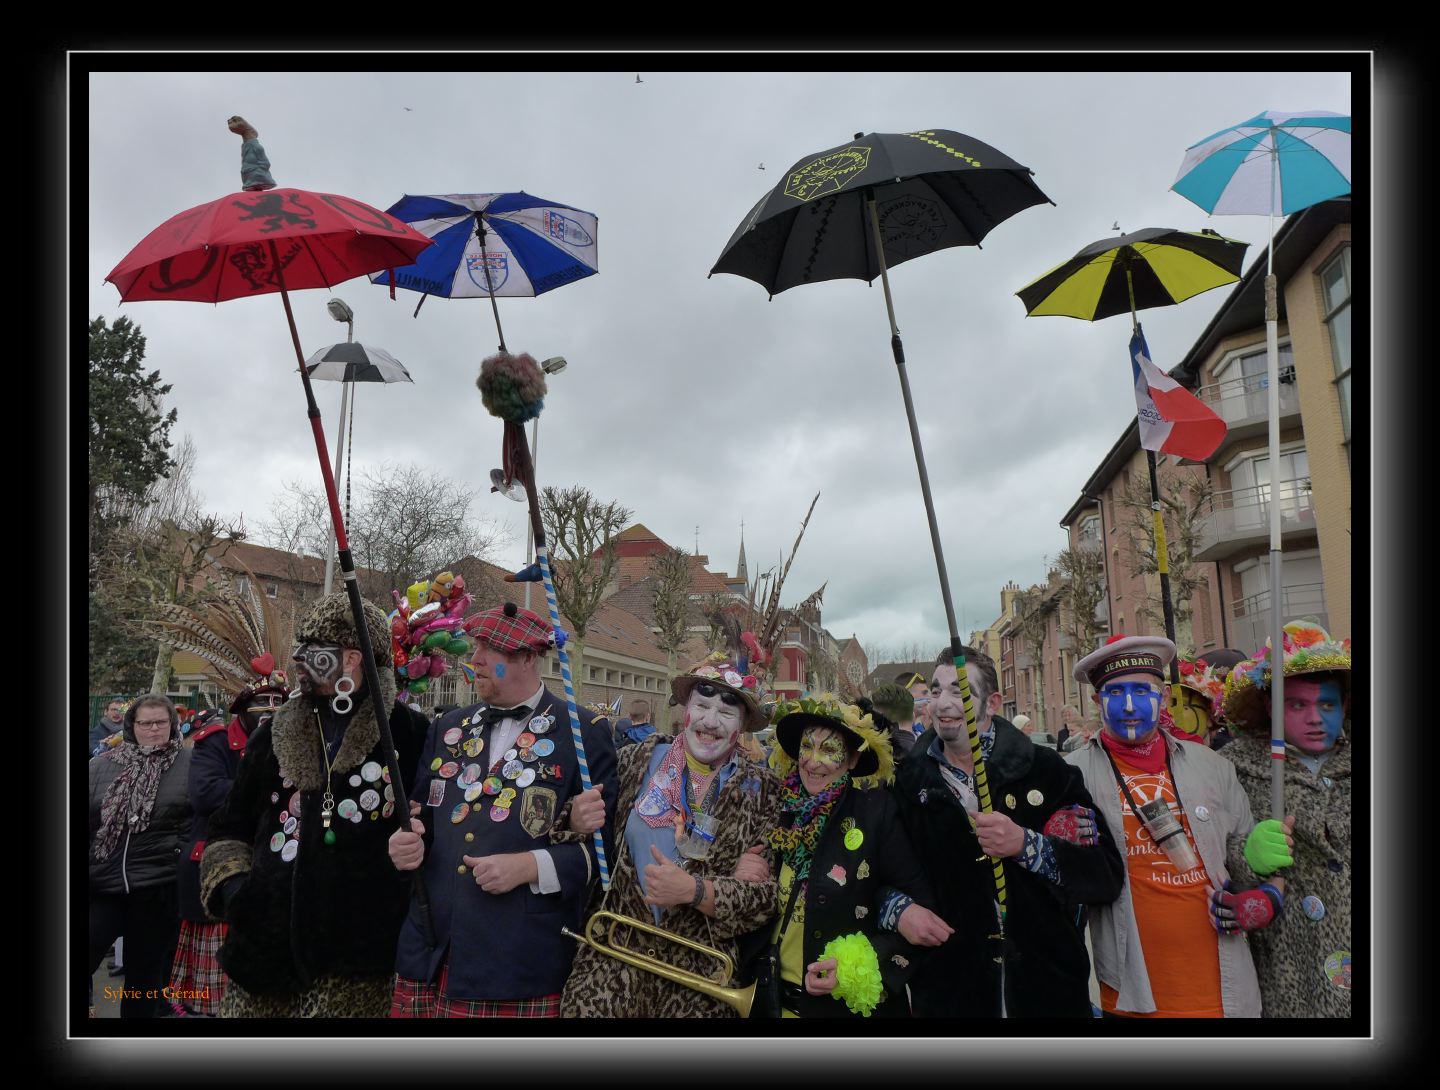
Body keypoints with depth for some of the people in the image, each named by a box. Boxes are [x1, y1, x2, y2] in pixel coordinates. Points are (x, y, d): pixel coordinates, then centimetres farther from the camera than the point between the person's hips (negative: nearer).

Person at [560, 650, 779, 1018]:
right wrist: (579, 821, -12)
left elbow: (769, 895, -8)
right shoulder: (638, 759, 0)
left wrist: (694, 890, -21)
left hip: (700, 973, -1)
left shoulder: (761, 790, -5)